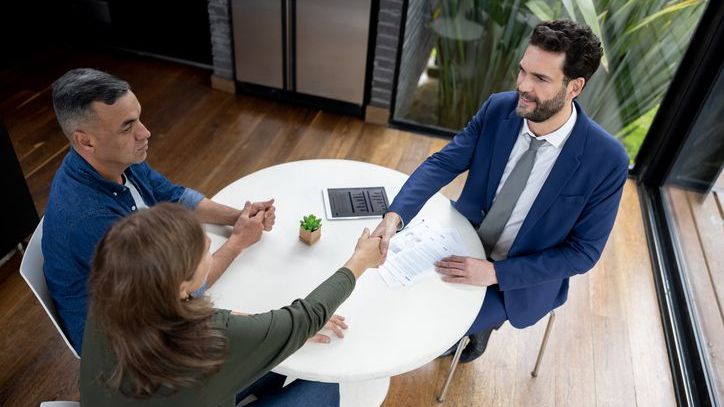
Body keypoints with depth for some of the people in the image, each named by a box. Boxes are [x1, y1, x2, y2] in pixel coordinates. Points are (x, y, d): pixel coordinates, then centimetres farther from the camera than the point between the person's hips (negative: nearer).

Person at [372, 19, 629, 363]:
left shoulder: (607, 161, -25)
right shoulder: (498, 109, -15)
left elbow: (583, 251, -18)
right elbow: (442, 163, -13)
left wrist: (496, 272, -27)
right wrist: (396, 215, -32)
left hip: (522, 275, -4)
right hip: (464, 238, 4)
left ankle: (480, 326, 21)